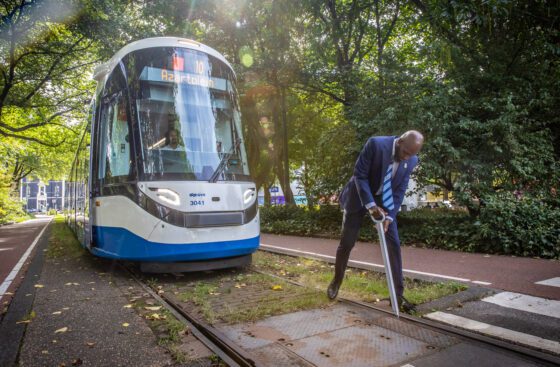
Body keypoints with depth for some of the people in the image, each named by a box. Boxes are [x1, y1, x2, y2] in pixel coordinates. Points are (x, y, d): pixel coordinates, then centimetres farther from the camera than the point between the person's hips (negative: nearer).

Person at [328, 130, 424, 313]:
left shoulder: (412, 160, -12)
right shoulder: (376, 144, -27)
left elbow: (400, 190, -7)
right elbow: (359, 174, -24)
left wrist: (389, 216, -17)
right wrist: (370, 205, -28)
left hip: (385, 200, 3)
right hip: (359, 197, -3)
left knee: (394, 244, -5)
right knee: (346, 243, 4)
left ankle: (398, 294, 6)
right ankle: (336, 281, 27)